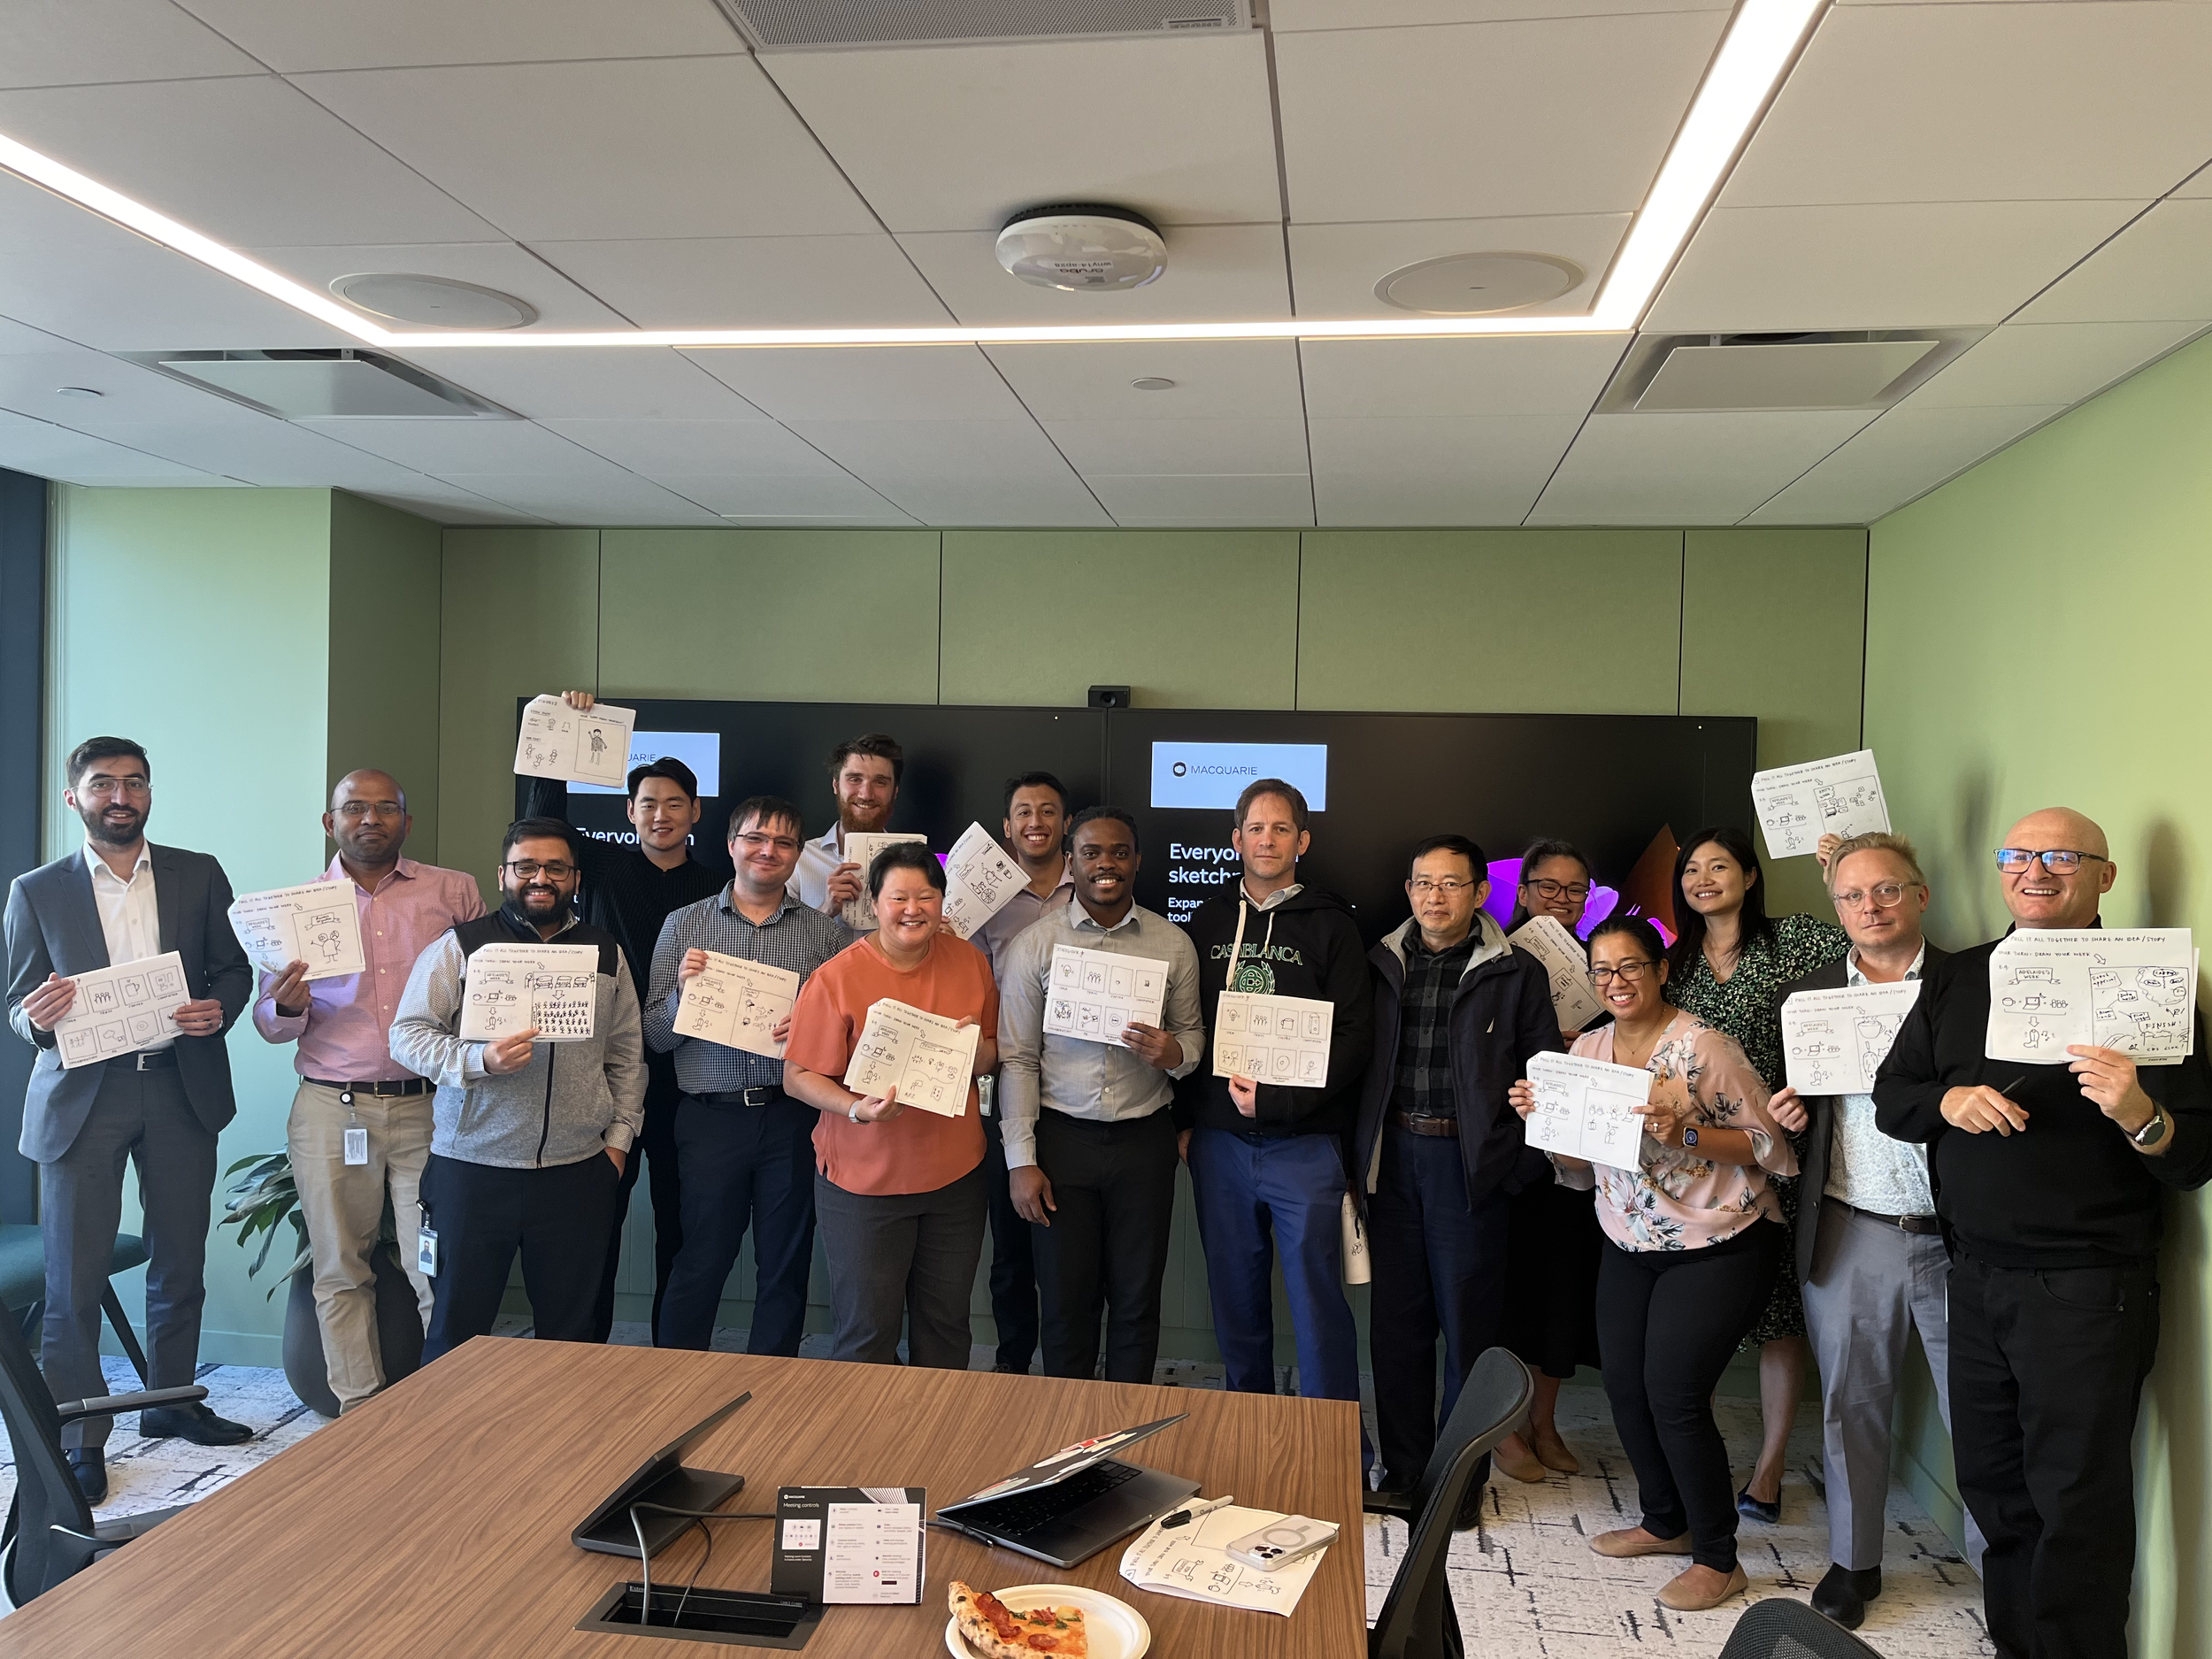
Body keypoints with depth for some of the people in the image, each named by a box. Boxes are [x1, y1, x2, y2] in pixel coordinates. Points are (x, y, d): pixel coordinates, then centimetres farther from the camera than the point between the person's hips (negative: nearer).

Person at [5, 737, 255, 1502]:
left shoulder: (199, 875, 6)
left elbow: (234, 968, 9)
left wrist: (218, 1008, -12)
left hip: (182, 1088, 2)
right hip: (82, 1095, -2)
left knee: (181, 1260, 13)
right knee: (75, 1276, 0)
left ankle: (172, 1400, 30)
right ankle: (81, 1438, 13)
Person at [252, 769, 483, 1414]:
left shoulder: (455, 892, 5)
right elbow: (270, 1023, 11)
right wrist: (288, 1006, -12)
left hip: (430, 1105, -2)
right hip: (331, 1110, 2)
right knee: (341, 1270, 8)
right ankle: (359, 1411, 20)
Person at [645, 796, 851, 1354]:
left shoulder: (828, 932, 7)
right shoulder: (685, 924, 6)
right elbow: (655, 1037, 5)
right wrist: (683, 989, -13)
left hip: (794, 1118, 1)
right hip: (712, 1118, -1)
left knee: (786, 1266, 10)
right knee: (701, 1260, 6)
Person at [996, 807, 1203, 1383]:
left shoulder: (1172, 943, 2)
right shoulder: (1034, 944, -3)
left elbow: (1191, 1033, 13)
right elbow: (1016, 1058, -2)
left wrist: (1175, 1053, -13)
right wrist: (1021, 1161, -6)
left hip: (1145, 1138, 1)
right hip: (1063, 1138, -1)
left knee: (1137, 1298, 10)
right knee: (1066, 1297, 8)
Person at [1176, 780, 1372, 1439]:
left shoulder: (1330, 925, 1)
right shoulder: (1207, 923, 11)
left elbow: (1351, 1038, -6)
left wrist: (1275, 1100, -13)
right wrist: (1183, 1121, 8)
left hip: (1303, 1142, -3)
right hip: (1219, 1138, 3)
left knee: (1317, 1297, -2)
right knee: (1236, 1297, 11)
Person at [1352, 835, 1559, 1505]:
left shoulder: (1516, 973, 0)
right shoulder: (1381, 964, 8)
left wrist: (1524, 1166, -12)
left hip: (1471, 1161, -3)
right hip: (1391, 1155, 3)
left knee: (1468, 1323, 5)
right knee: (1396, 1320, 9)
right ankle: (1403, 1468, 23)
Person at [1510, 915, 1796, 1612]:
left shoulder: (1702, 1046, -15)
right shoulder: (1587, 1049, 4)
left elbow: (1770, 1144, -14)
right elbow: (1580, 1169, 10)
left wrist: (1684, 1133, -27)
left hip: (1718, 1249, -6)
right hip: (1630, 1247, 6)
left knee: (1674, 1395, -8)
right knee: (1625, 1389, 7)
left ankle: (1717, 1559, 11)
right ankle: (1666, 1522, 32)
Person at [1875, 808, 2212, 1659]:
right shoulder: (1956, 980, 9)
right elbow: (1890, 1095, 9)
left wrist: (2139, 1115, -31)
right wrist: (1948, 1101, -11)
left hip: (2087, 1289, -5)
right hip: (1977, 1275, 5)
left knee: (2075, 1503, 2)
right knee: (1991, 1485, 16)